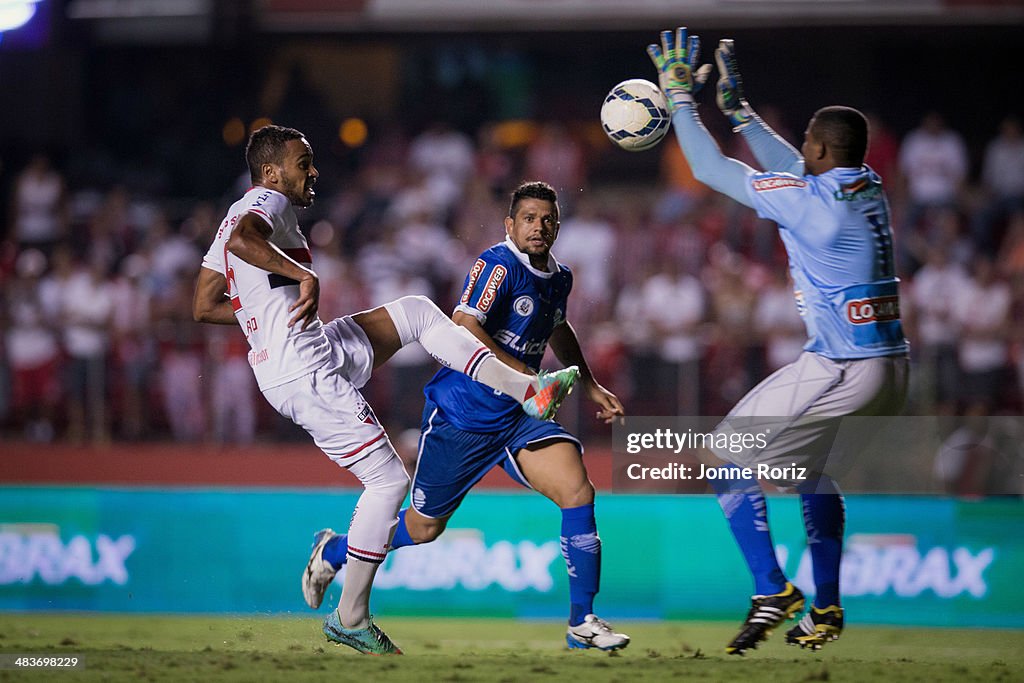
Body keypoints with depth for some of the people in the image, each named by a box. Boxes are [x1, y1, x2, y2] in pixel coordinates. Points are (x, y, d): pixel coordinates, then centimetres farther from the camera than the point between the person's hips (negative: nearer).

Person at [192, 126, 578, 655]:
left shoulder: (236, 213, 19)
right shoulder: (268, 202, -10)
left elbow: (203, 308, 22)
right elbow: (242, 240, -35)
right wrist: (304, 276, -33)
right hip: (306, 376, -10)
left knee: (418, 311, 16)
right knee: (388, 481, -5)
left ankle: (526, 391, 12)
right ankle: (351, 619, 0)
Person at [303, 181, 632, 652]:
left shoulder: (559, 278, 9)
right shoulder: (500, 265, -16)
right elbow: (464, 329, -29)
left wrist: (589, 386, 32)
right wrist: (527, 377, -30)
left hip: (517, 417, 6)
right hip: (461, 414, -6)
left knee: (578, 490, -17)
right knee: (424, 528, 7)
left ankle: (582, 623, -11)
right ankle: (332, 550, 36)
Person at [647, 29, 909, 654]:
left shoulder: (805, 198, -13)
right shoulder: (870, 189, 9)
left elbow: (711, 170, -3)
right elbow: (794, 169, 28)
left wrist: (681, 95, 8)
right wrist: (737, 107, 34)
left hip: (841, 370, -8)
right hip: (893, 370, 8)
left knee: (730, 460, 4)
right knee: (811, 467, 29)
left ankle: (772, 590, -7)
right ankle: (826, 609, 27)